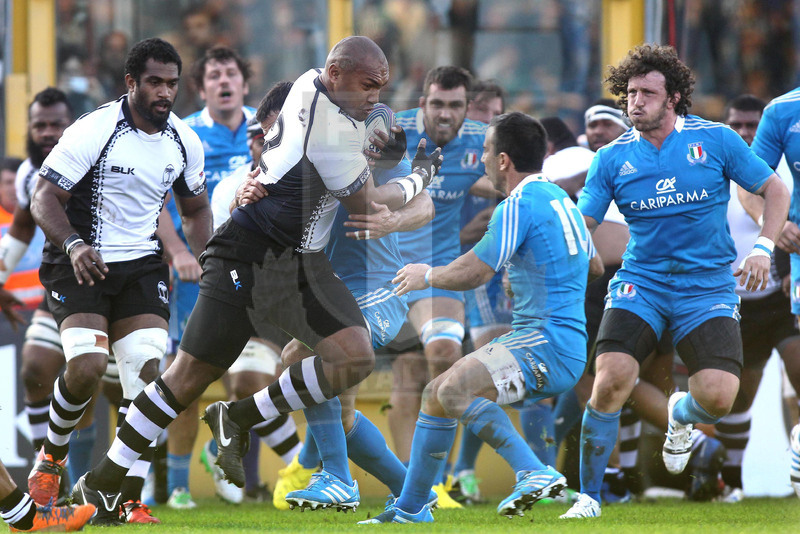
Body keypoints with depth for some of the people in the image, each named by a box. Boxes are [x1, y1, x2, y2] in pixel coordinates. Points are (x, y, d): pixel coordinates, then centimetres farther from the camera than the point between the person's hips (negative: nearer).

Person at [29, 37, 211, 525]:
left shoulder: (184, 142, 3)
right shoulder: (93, 132, -15)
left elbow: (196, 210, 18)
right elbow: (45, 199, -15)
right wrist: (73, 245, -33)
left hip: (142, 265, 5)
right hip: (81, 262, -5)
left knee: (149, 372, -11)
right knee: (87, 366, -24)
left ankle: (130, 499, -2)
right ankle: (53, 456, 7)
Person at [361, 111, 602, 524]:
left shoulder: (520, 205, -13)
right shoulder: (560, 199, 18)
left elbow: (473, 273, -16)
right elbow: (594, 266, 33)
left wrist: (427, 276, 3)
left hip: (549, 346, -10)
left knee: (454, 389, -28)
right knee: (437, 393, 14)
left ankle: (534, 474, -32)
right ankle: (410, 510, 23)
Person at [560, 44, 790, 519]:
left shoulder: (716, 139, -2)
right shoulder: (612, 159, 2)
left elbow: (775, 189, 6)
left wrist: (763, 248, -7)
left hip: (708, 286, -1)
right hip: (641, 282, 1)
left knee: (718, 396, -17)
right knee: (611, 380, -22)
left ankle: (681, 414, 25)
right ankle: (589, 498, -6)